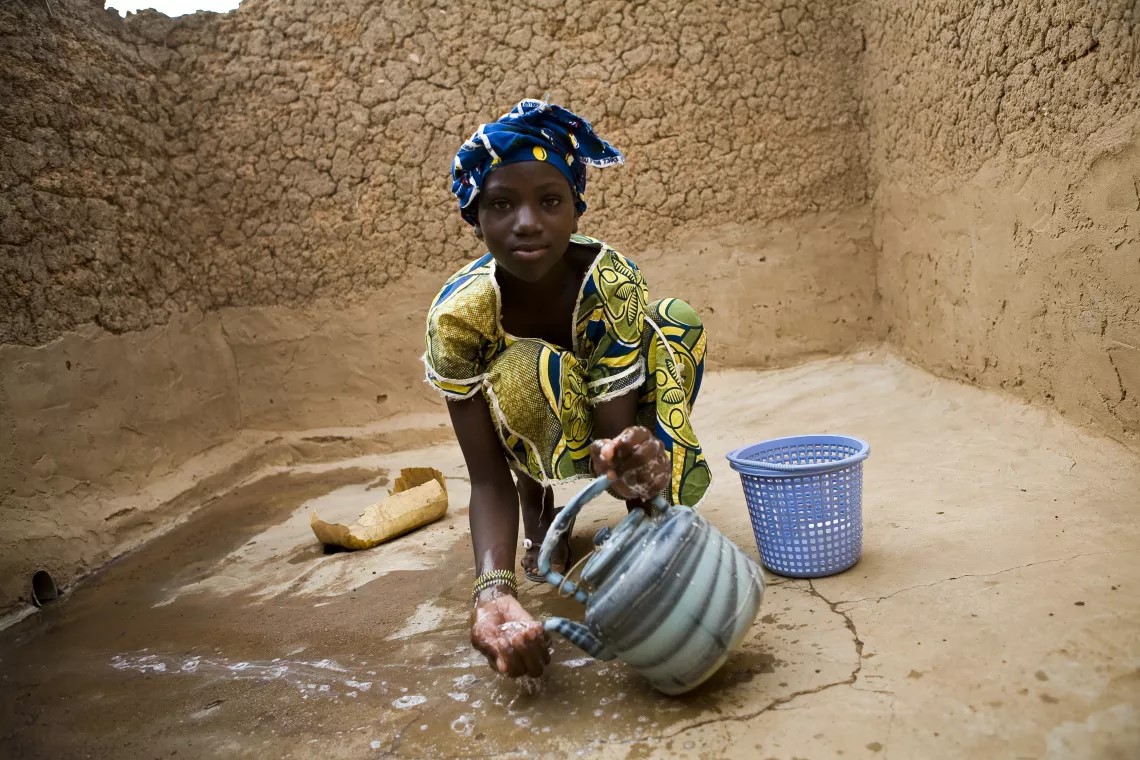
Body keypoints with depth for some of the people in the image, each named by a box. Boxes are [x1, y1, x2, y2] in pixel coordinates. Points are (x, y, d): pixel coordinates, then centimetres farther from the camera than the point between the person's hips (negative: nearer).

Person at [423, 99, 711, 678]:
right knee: (526, 370, -36)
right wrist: (493, 592, -47)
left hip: (605, 425, 2)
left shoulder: (609, 281, -31)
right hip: (533, 435, -2)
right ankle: (538, 509, -6)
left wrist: (622, 458, -59)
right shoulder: (457, 312, -30)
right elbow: (486, 478, -29)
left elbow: (615, 427, -32)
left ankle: (655, 511, -5)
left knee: (678, 323, -25)